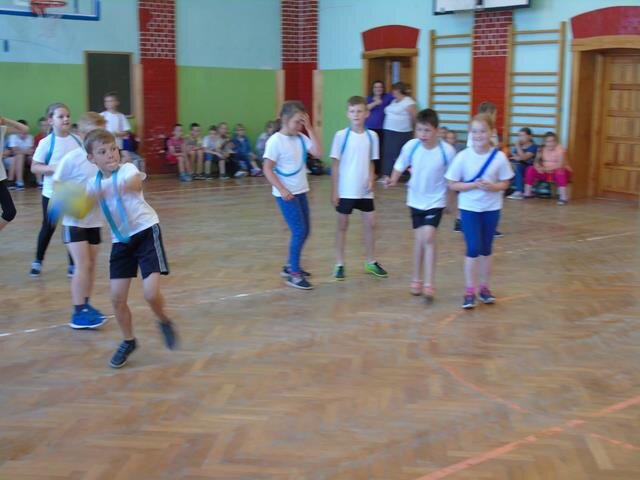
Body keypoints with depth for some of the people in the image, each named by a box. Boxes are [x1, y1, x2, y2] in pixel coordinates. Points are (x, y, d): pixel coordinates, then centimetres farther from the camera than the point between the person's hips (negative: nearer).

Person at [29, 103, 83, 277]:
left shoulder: (77, 140, 0)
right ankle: (38, 261, 29)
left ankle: (73, 265, 16)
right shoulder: (46, 142, -10)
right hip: (52, 193, -3)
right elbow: (34, 167, -9)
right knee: (48, 227, 9)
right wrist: (53, 168, -24)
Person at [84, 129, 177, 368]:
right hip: (120, 240, 5)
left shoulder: (127, 169, -14)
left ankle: (164, 322, 18)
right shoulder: (94, 183, 2)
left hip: (146, 232, -5)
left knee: (151, 293, -16)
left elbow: (136, 181, -38)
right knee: (117, 298, 0)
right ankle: (128, 341, 24)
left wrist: (130, 185, -62)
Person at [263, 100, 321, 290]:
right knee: (299, 231, -9)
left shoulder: (300, 138, 5)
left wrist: (309, 128, -7)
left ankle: (291, 266, 29)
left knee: (304, 231, 13)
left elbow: (317, 152, -7)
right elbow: (267, 169, -15)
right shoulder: (275, 141, -14)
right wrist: (282, 190, -22)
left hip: (300, 192, 8)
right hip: (286, 194, -7)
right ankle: (293, 274, 1)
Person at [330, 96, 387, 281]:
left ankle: (371, 262, 24)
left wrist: (371, 178, -7)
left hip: (365, 190, 3)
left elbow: (370, 162, 10)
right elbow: (335, 164, -5)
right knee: (342, 225, 7)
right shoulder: (341, 135, -8)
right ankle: (339, 264, 17)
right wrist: (334, 191, -7)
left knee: (370, 224, 8)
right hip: (346, 190, -3)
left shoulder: (372, 136, 1)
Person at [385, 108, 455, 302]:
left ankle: (429, 284, -9)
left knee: (428, 237, -16)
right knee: (419, 239, 12)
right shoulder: (411, 146, -15)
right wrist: (394, 179, -19)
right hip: (416, 200, 3)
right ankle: (417, 279, 30)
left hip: (436, 201, -3)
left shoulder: (447, 150, -19)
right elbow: (400, 166, 1)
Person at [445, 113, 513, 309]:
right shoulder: (463, 157, -12)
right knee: (473, 249, -6)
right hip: (469, 208, -2)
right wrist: (474, 185, -20)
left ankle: (484, 287, 27)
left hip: (492, 208, 2)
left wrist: (492, 186, -20)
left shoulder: (499, 157, -8)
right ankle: (469, 291, 6)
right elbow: (452, 184, -8)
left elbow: (505, 183, 1)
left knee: (486, 249, 12)